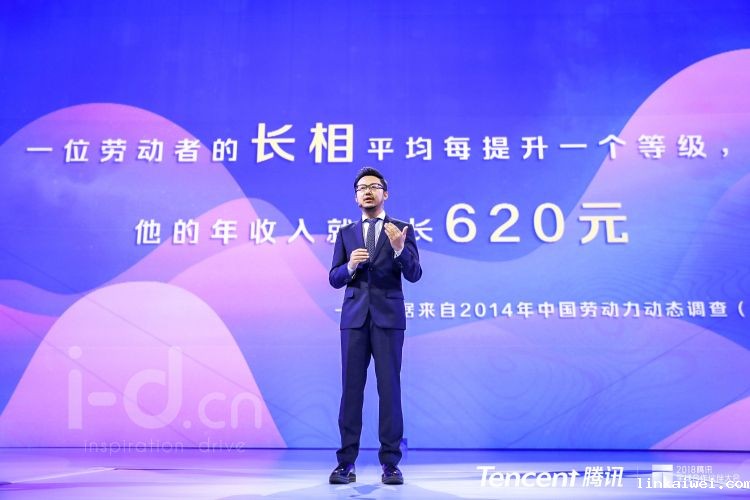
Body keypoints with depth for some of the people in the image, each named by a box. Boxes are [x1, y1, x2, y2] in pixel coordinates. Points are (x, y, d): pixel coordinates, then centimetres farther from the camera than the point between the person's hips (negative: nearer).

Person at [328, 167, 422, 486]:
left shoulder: (402, 229, 5)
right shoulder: (346, 233, 13)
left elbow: (414, 275, -5)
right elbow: (334, 279, 8)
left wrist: (399, 248, -23)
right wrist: (351, 265, -13)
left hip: (388, 318, -2)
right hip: (354, 318, 2)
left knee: (389, 388, -1)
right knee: (351, 388, 2)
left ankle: (390, 463, 7)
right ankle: (346, 462, 8)